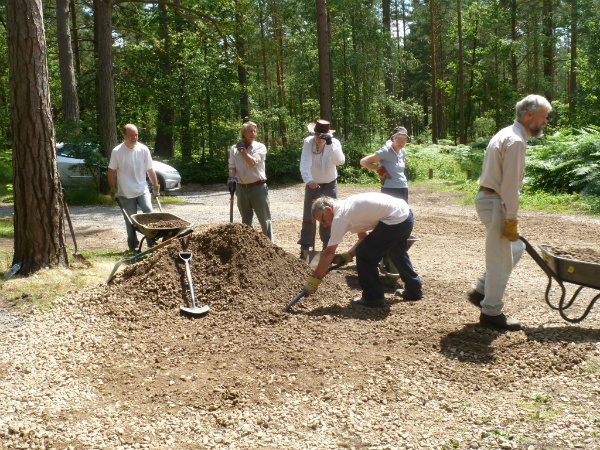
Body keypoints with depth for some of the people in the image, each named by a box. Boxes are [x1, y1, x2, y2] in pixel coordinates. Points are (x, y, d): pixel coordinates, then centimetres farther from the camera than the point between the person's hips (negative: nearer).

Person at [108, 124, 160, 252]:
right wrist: (113, 190, -3)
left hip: (142, 190, 1)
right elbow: (112, 172, 0)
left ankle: (151, 241, 0)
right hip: (125, 193, -1)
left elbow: (150, 170, 7)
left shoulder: (143, 149, 0)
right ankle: (133, 245, 20)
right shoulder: (117, 152, -6)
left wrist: (156, 187, 6)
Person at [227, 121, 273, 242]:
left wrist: (242, 150, -7)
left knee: (265, 220, 1)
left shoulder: (260, 147, -1)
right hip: (242, 188, 3)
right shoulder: (234, 149, 9)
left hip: (258, 187, -3)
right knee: (246, 221, 12)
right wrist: (232, 177, -19)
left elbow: (252, 163, -16)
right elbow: (232, 166, 2)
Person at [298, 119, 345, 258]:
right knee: (308, 217, -3)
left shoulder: (335, 143, -13)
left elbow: (340, 161, -32)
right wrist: (308, 180, -46)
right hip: (312, 184, -1)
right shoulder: (308, 142, -17)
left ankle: (327, 245, 24)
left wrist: (330, 144, -44)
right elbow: (304, 163, -29)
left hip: (330, 185, 1)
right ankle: (304, 248, 3)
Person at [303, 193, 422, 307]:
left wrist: (313, 280, -7)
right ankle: (414, 289, 49)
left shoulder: (340, 217, -11)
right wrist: (347, 255, 11)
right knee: (397, 252, 32)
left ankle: (373, 298, 9)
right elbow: (364, 237, 22)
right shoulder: (346, 206, 17)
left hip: (395, 219, -10)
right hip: (406, 213, 10)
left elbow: (329, 253, -11)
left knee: (364, 254, -2)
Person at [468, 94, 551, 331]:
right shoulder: (516, 141, -16)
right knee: (501, 260, -1)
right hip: (495, 203, -10)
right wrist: (511, 219, -17)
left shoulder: (507, 134, 16)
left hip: (487, 198, 10)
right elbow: (510, 185, -20)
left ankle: (480, 291, 22)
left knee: (515, 249, 19)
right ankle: (491, 312, 10)